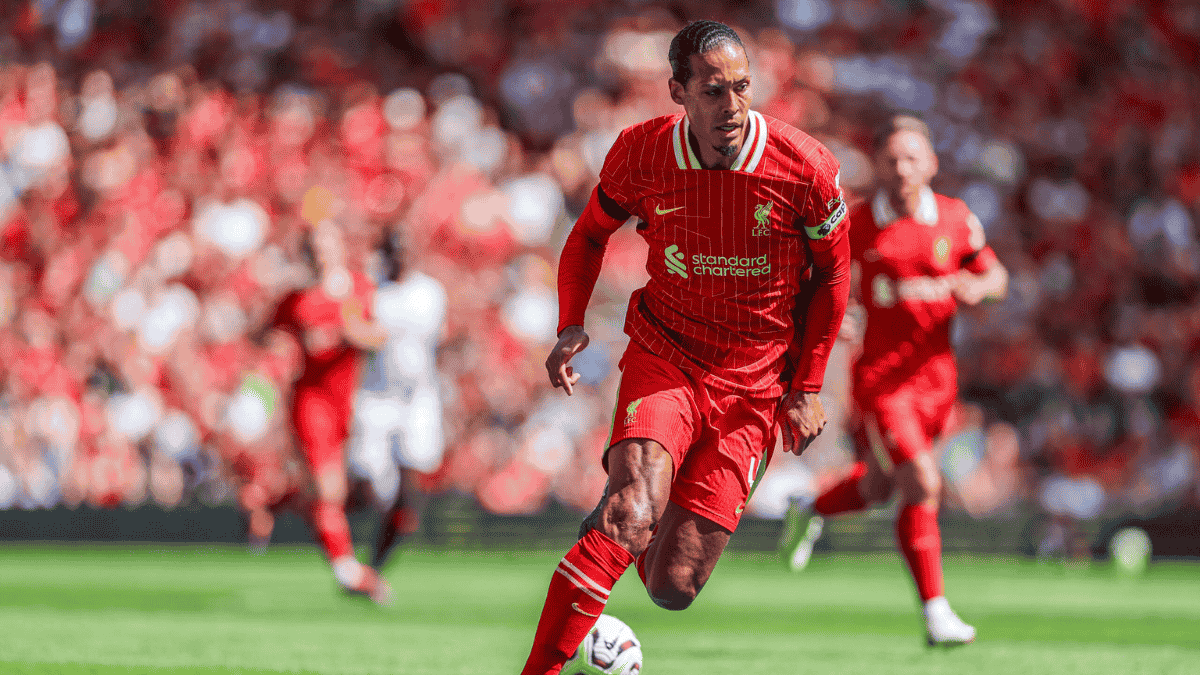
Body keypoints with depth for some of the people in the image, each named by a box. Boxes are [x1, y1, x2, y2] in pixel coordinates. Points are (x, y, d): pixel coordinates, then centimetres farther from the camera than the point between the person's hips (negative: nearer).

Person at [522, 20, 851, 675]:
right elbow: (590, 233, 11)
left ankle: (624, 496, 33)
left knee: (672, 586, -2)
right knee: (633, 512, -29)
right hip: (663, 356, 0)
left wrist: (807, 388, 2)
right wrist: (570, 325, -3)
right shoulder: (640, 153, -9)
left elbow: (832, 273, 3)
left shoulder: (805, 167, -13)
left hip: (755, 383, 1)